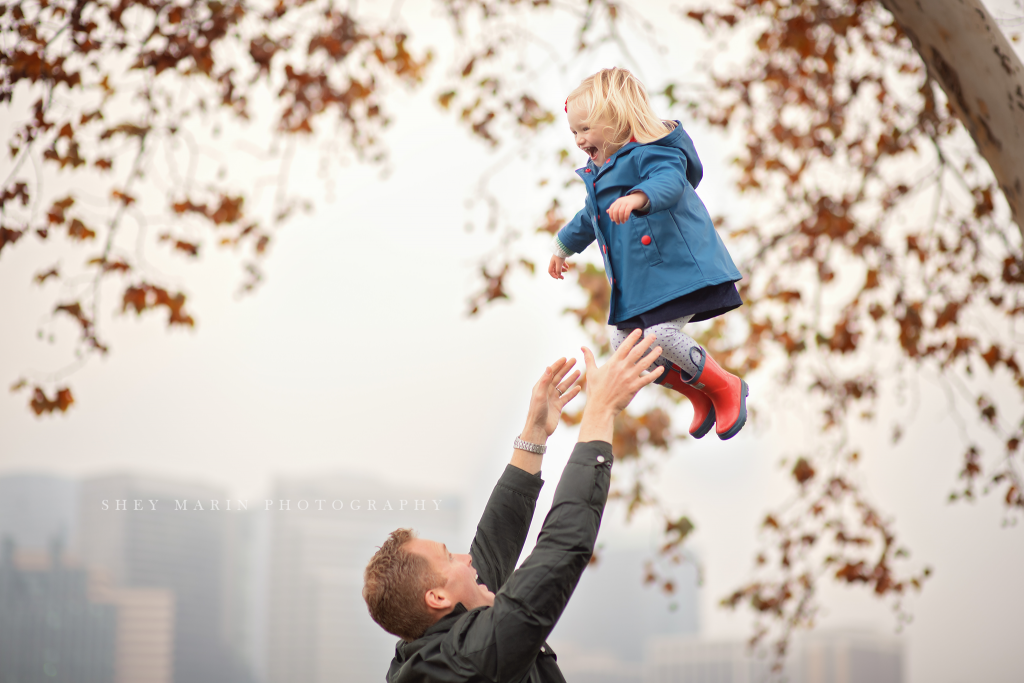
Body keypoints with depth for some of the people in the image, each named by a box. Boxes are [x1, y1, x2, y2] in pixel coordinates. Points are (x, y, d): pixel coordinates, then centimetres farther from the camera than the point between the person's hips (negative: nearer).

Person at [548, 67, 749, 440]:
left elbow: (668, 180, -35)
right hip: (635, 282, 10)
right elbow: (590, 217, 35)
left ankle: (726, 388, 0)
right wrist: (564, 246, 46)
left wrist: (637, 197, -55)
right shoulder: (599, 173, 17)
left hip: (677, 268, -10)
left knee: (661, 333, -22)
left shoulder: (650, 153, -13)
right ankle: (702, 397, 19)